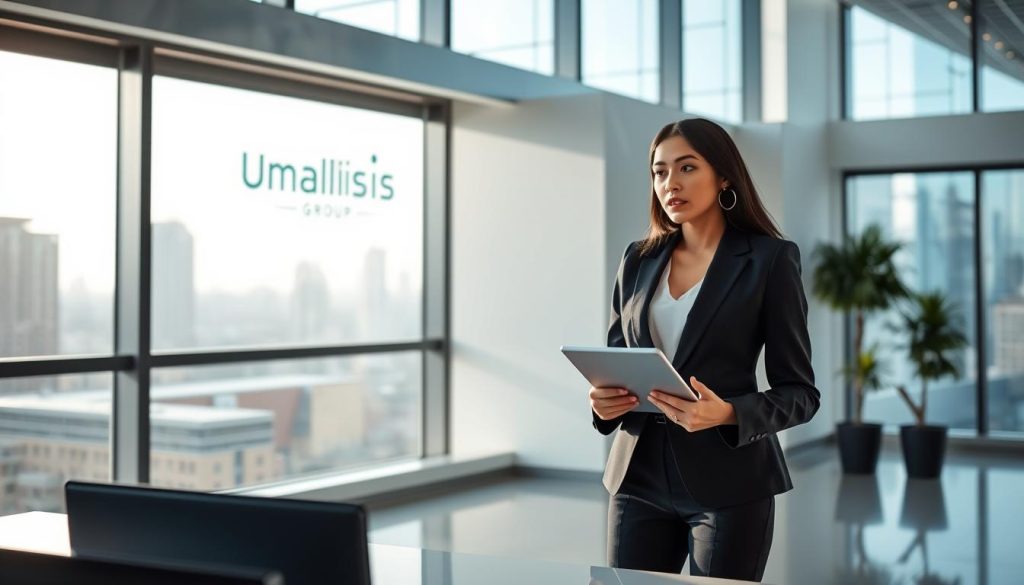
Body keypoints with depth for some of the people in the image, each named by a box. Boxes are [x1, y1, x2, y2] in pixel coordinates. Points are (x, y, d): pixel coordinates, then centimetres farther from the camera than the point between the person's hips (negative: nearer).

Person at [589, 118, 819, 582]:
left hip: (728, 481, -4)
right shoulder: (638, 260, 8)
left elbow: (799, 393, -5)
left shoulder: (769, 259, -5)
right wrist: (603, 400, -8)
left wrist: (726, 414, -23)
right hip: (640, 475, 4)